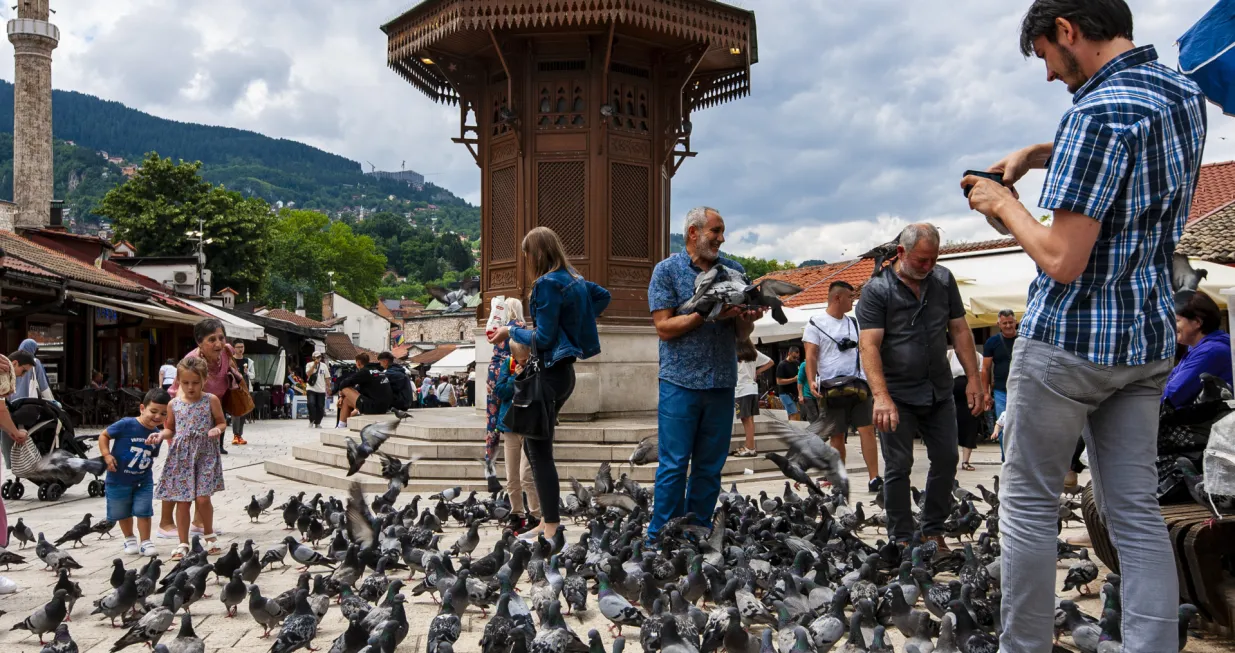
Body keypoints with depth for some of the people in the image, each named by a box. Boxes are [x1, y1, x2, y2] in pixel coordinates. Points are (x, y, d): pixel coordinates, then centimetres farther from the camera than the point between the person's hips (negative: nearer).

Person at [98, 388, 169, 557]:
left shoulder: (156, 434, -4)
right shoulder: (127, 425, -20)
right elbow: (103, 435, -10)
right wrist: (106, 455, -18)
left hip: (143, 481, 2)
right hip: (119, 480, -2)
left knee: (143, 511, -1)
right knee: (122, 513, 14)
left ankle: (146, 543, 11)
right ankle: (130, 539, 36)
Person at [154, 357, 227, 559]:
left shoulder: (211, 400, -1)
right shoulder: (174, 404, 5)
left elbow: (222, 422, 7)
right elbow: (170, 428, 16)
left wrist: (217, 429, -15)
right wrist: (161, 435, -5)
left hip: (205, 454, -2)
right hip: (181, 455, 2)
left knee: (202, 498, -8)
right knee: (182, 501, 3)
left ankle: (209, 535, 18)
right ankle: (183, 544, 15)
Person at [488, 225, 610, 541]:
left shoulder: (548, 283, -15)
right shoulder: (574, 279, 11)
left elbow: (543, 338, -18)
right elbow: (604, 296, 29)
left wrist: (510, 331, -3)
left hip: (550, 374, -9)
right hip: (564, 371, 9)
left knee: (539, 452, -3)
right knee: (534, 446, 16)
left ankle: (552, 530, 2)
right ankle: (549, 521, 21)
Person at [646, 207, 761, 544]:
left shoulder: (734, 270, 12)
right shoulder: (667, 270, 0)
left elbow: (743, 334, 12)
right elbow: (664, 327, -8)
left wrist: (746, 320, -10)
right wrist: (706, 314, -16)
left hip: (722, 383, 4)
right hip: (680, 381, -4)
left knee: (710, 467, 9)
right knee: (673, 465, -2)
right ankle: (661, 539, 9)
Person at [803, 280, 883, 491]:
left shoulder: (855, 323, 16)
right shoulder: (815, 324, 1)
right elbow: (811, 356, -6)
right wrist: (812, 381, -20)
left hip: (859, 386, 4)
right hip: (832, 389, -4)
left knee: (867, 430, -5)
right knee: (837, 435, 3)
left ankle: (874, 478, -4)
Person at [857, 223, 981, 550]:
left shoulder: (944, 279, 5)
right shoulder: (876, 289, -9)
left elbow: (960, 330, 9)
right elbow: (869, 345, -18)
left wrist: (973, 378, 1)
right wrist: (881, 397, -28)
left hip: (940, 391, 5)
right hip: (897, 395, -5)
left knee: (946, 461, 9)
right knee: (898, 468, 0)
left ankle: (933, 532, 23)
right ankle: (902, 541, 10)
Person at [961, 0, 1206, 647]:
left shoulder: (1098, 112, -20)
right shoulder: (1186, 94, 8)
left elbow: (1062, 260, -22)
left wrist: (1003, 203, -7)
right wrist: (1039, 153, 17)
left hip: (1069, 340, -8)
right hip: (1149, 339, 8)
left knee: (1029, 503, 6)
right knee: (1136, 511, 9)